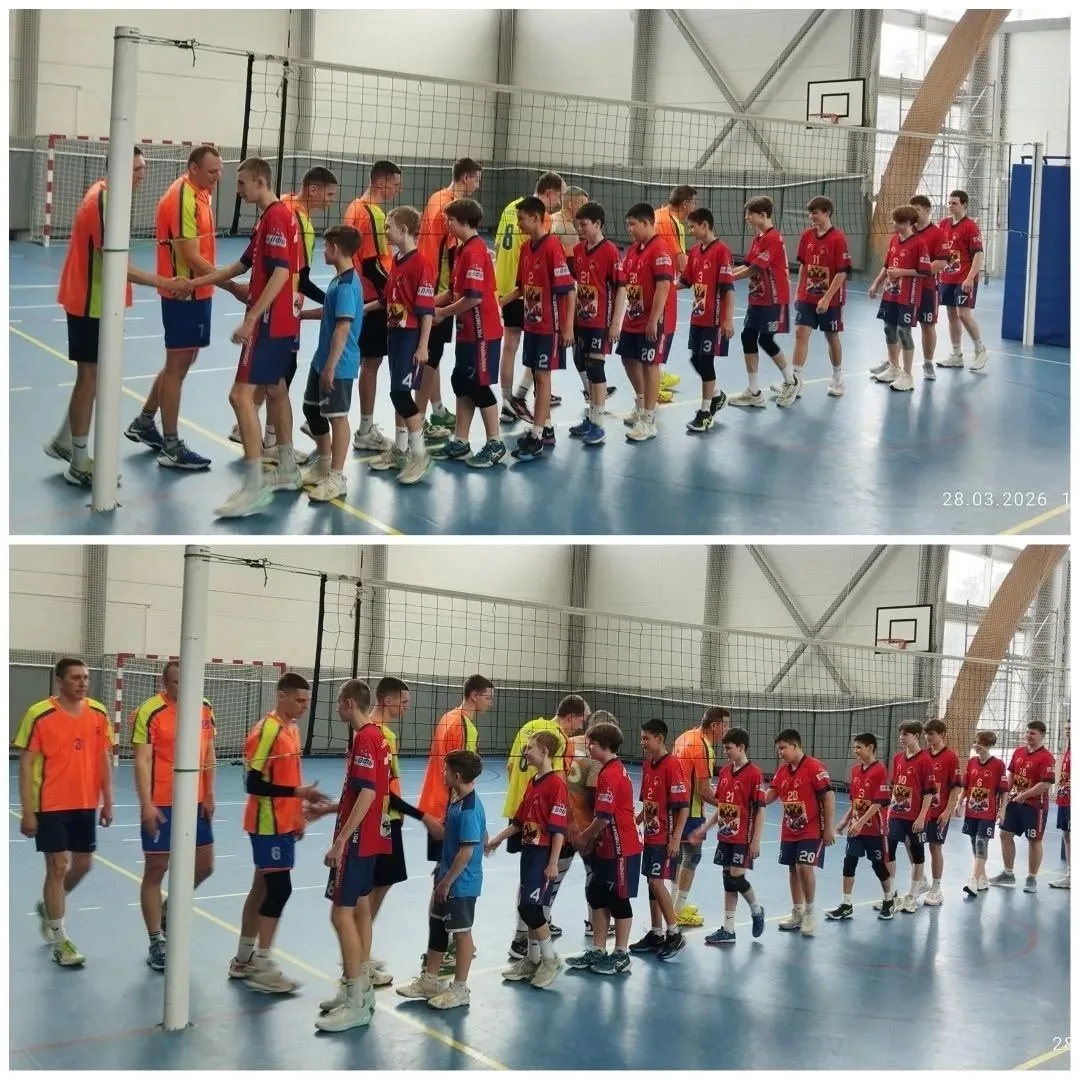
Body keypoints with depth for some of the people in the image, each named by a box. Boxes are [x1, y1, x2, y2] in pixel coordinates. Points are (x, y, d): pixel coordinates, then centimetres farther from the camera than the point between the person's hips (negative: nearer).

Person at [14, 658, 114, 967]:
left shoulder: (99, 713, 2)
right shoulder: (39, 715, -12)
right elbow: (26, 764, -10)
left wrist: (107, 801, 6)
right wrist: (27, 811, -13)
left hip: (86, 804, 5)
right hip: (51, 805, -5)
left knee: (83, 864, 13)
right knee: (57, 867, -3)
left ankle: (48, 907, 41)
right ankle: (60, 941, 7)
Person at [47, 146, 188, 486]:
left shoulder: (103, 194, 8)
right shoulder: (105, 204, -23)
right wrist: (163, 283, -29)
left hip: (92, 301, 10)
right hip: (91, 303, -10)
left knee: (93, 375, 19)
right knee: (90, 378, -2)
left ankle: (63, 441, 30)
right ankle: (79, 465, 6)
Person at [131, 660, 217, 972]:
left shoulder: (204, 709, 4)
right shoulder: (150, 712, -14)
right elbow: (142, 760, -16)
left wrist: (209, 795, 6)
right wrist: (146, 804, -21)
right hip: (160, 805, -6)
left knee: (204, 866, 12)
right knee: (155, 871, 3)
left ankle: (166, 912, 35)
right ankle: (157, 943, 13)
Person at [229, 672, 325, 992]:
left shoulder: (293, 729, 11)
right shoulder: (267, 730, -18)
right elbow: (253, 783, -21)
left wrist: (298, 815, 17)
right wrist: (299, 792, -25)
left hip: (284, 823, 9)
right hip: (268, 825, -9)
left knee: (263, 888, 13)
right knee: (279, 889, -10)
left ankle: (244, 960, 21)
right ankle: (261, 967, -5)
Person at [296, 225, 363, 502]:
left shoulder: (346, 285, -20)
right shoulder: (340, 280, 9)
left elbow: (343, 327, -25)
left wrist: (331, 366, -26)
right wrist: (301, 313, 33)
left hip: (338, 364, -10)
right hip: (322, 359, 10)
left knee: (337, 416, -2)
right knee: (312, 408, 20)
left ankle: (336, 477, 6)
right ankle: (323, 464, 35)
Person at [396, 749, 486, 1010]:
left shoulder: (469, 809, -24)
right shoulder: (458, 802, 6)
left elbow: (467, 851, -26)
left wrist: (447, 881, -20)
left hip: (460, 883, -10)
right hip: (447, 879, 10)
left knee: (461, 932, 3)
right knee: (437, 927, 18)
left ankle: (460, 989, 15)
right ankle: (430, 980, 32)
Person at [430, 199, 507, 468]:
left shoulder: (475, 251, -18)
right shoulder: (463, 250, 11)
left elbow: (474, 297, -24)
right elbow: (455, 291, 15)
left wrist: (443, 313, -13)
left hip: (482, 332, -9)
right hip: (468, 331, 9)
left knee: (479, 386, -1)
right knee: (462, 383, 13)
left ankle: (494, 445, 9)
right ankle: (460, 443, 21)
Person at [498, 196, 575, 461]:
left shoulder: (552, 247, -17)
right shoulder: (526, 248, 7)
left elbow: (568, 290, -17)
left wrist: (568, 327, -18)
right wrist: (500, 302, 7)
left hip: (550, 325, -8)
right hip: (532, 323, 8)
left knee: (542, 376, -5)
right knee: (538, 376, 13)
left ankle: (537, 437, -2)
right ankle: (546, 429, 24)